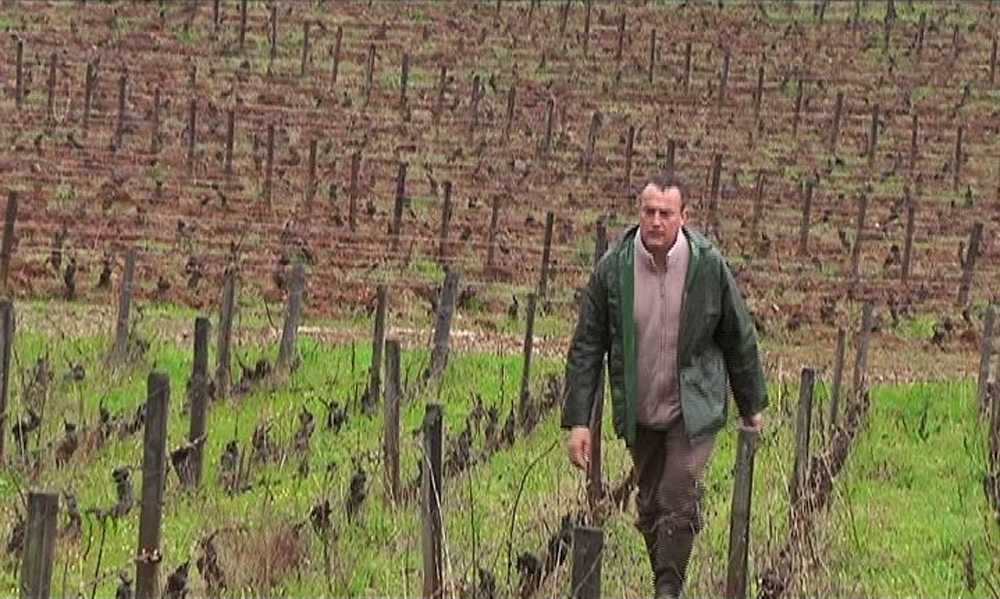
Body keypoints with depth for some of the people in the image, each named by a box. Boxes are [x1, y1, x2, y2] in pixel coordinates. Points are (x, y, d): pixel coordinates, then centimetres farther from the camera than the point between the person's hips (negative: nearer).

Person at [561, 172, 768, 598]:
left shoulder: (709, 266, -12)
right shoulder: (613, 268, -10)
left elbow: (740, 339, 2)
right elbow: (587, 348, -5)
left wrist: (751, 407, 10)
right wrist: (577, 420, -9)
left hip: (693, 410, -2)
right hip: (639, 412, 2)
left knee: (678, 504, -11)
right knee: (650, 508, 11)